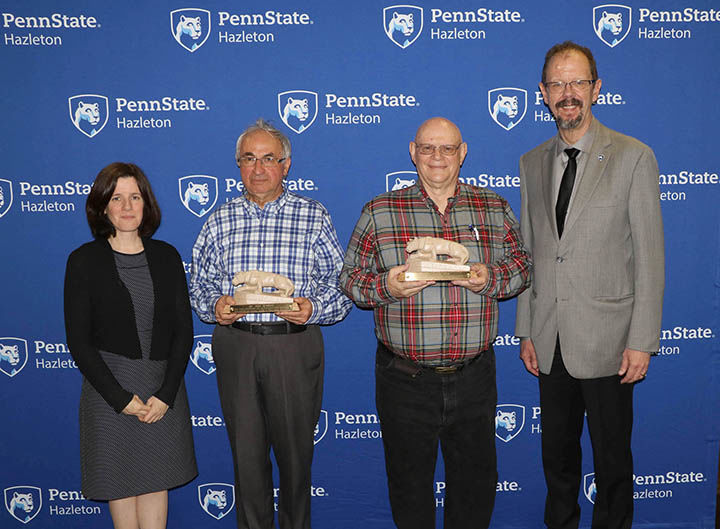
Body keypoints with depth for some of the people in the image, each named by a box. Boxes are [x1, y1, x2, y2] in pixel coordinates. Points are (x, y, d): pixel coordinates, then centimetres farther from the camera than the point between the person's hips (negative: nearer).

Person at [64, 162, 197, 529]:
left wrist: (165, 394, -7)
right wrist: (121, 398, -12)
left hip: (164, 389, 2)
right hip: (110, 388, -2)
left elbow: (183, 330, 3)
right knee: (121, 482, 7)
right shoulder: (84, 261, -3)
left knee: (156, 480, 9)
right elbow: (78, 340, -6)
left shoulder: (166, 256, 4)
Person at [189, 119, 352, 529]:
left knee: (296, 449, 8)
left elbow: (342, 284, 0)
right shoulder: (220, 222, 9)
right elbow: (200, 285, 12)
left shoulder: (314, 217, 2)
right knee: (246, 451, 10)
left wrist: (314, 307, -18)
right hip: (235, 346, 2)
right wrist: (214, 307, -9)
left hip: (296, 346, -2)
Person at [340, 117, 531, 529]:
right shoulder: (379, 212, 1)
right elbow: (351, 277, 2)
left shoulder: (495, 208, 6)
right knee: (409, 480, 12)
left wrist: (491, 278, -11)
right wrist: (386, 286, -17)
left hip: (474, 375, 2)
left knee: (477, 477, 15)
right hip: (406, 378, -1)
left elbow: (522, 264, 9)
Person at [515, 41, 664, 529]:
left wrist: (642, 341, -10)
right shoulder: (532, 163, 9)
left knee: (612, 460, 9)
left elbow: (649, 255, -7)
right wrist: (526, 331, 8)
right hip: (550, 342, 4)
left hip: (606, 341, -4)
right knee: (557, 453, 17)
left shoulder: (634, 157, -4)